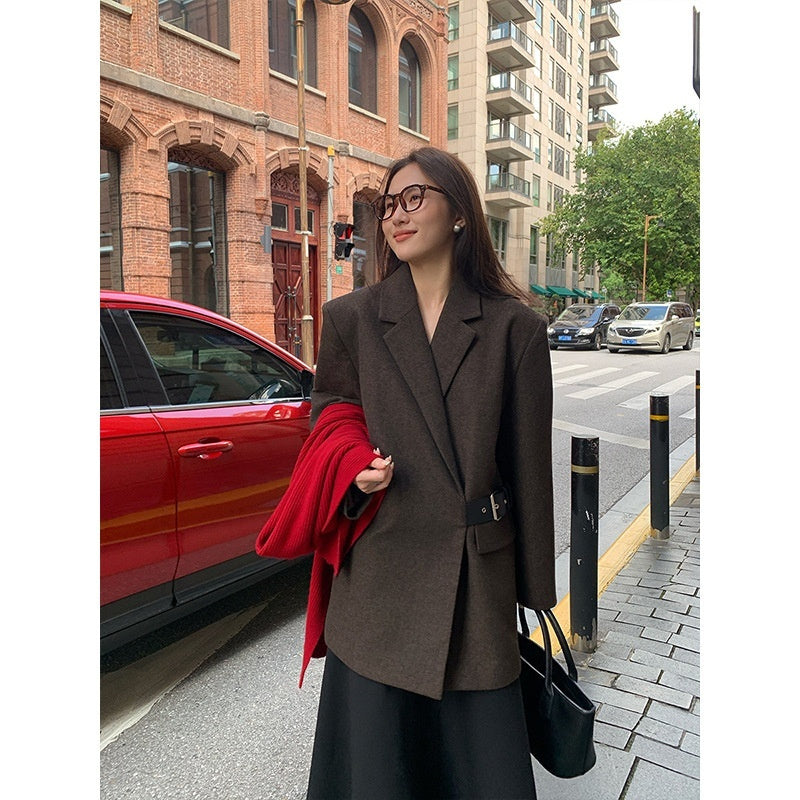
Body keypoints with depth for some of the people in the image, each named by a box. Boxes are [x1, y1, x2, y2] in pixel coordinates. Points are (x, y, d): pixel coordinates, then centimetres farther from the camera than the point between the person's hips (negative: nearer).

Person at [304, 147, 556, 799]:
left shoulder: (515, 327, -2)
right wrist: (354, 472, -11)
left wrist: (535, 594, 5)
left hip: (481, 581, 0)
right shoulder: (351, 319, 2)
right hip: (381, 579, 1)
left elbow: (530, 465, 1)